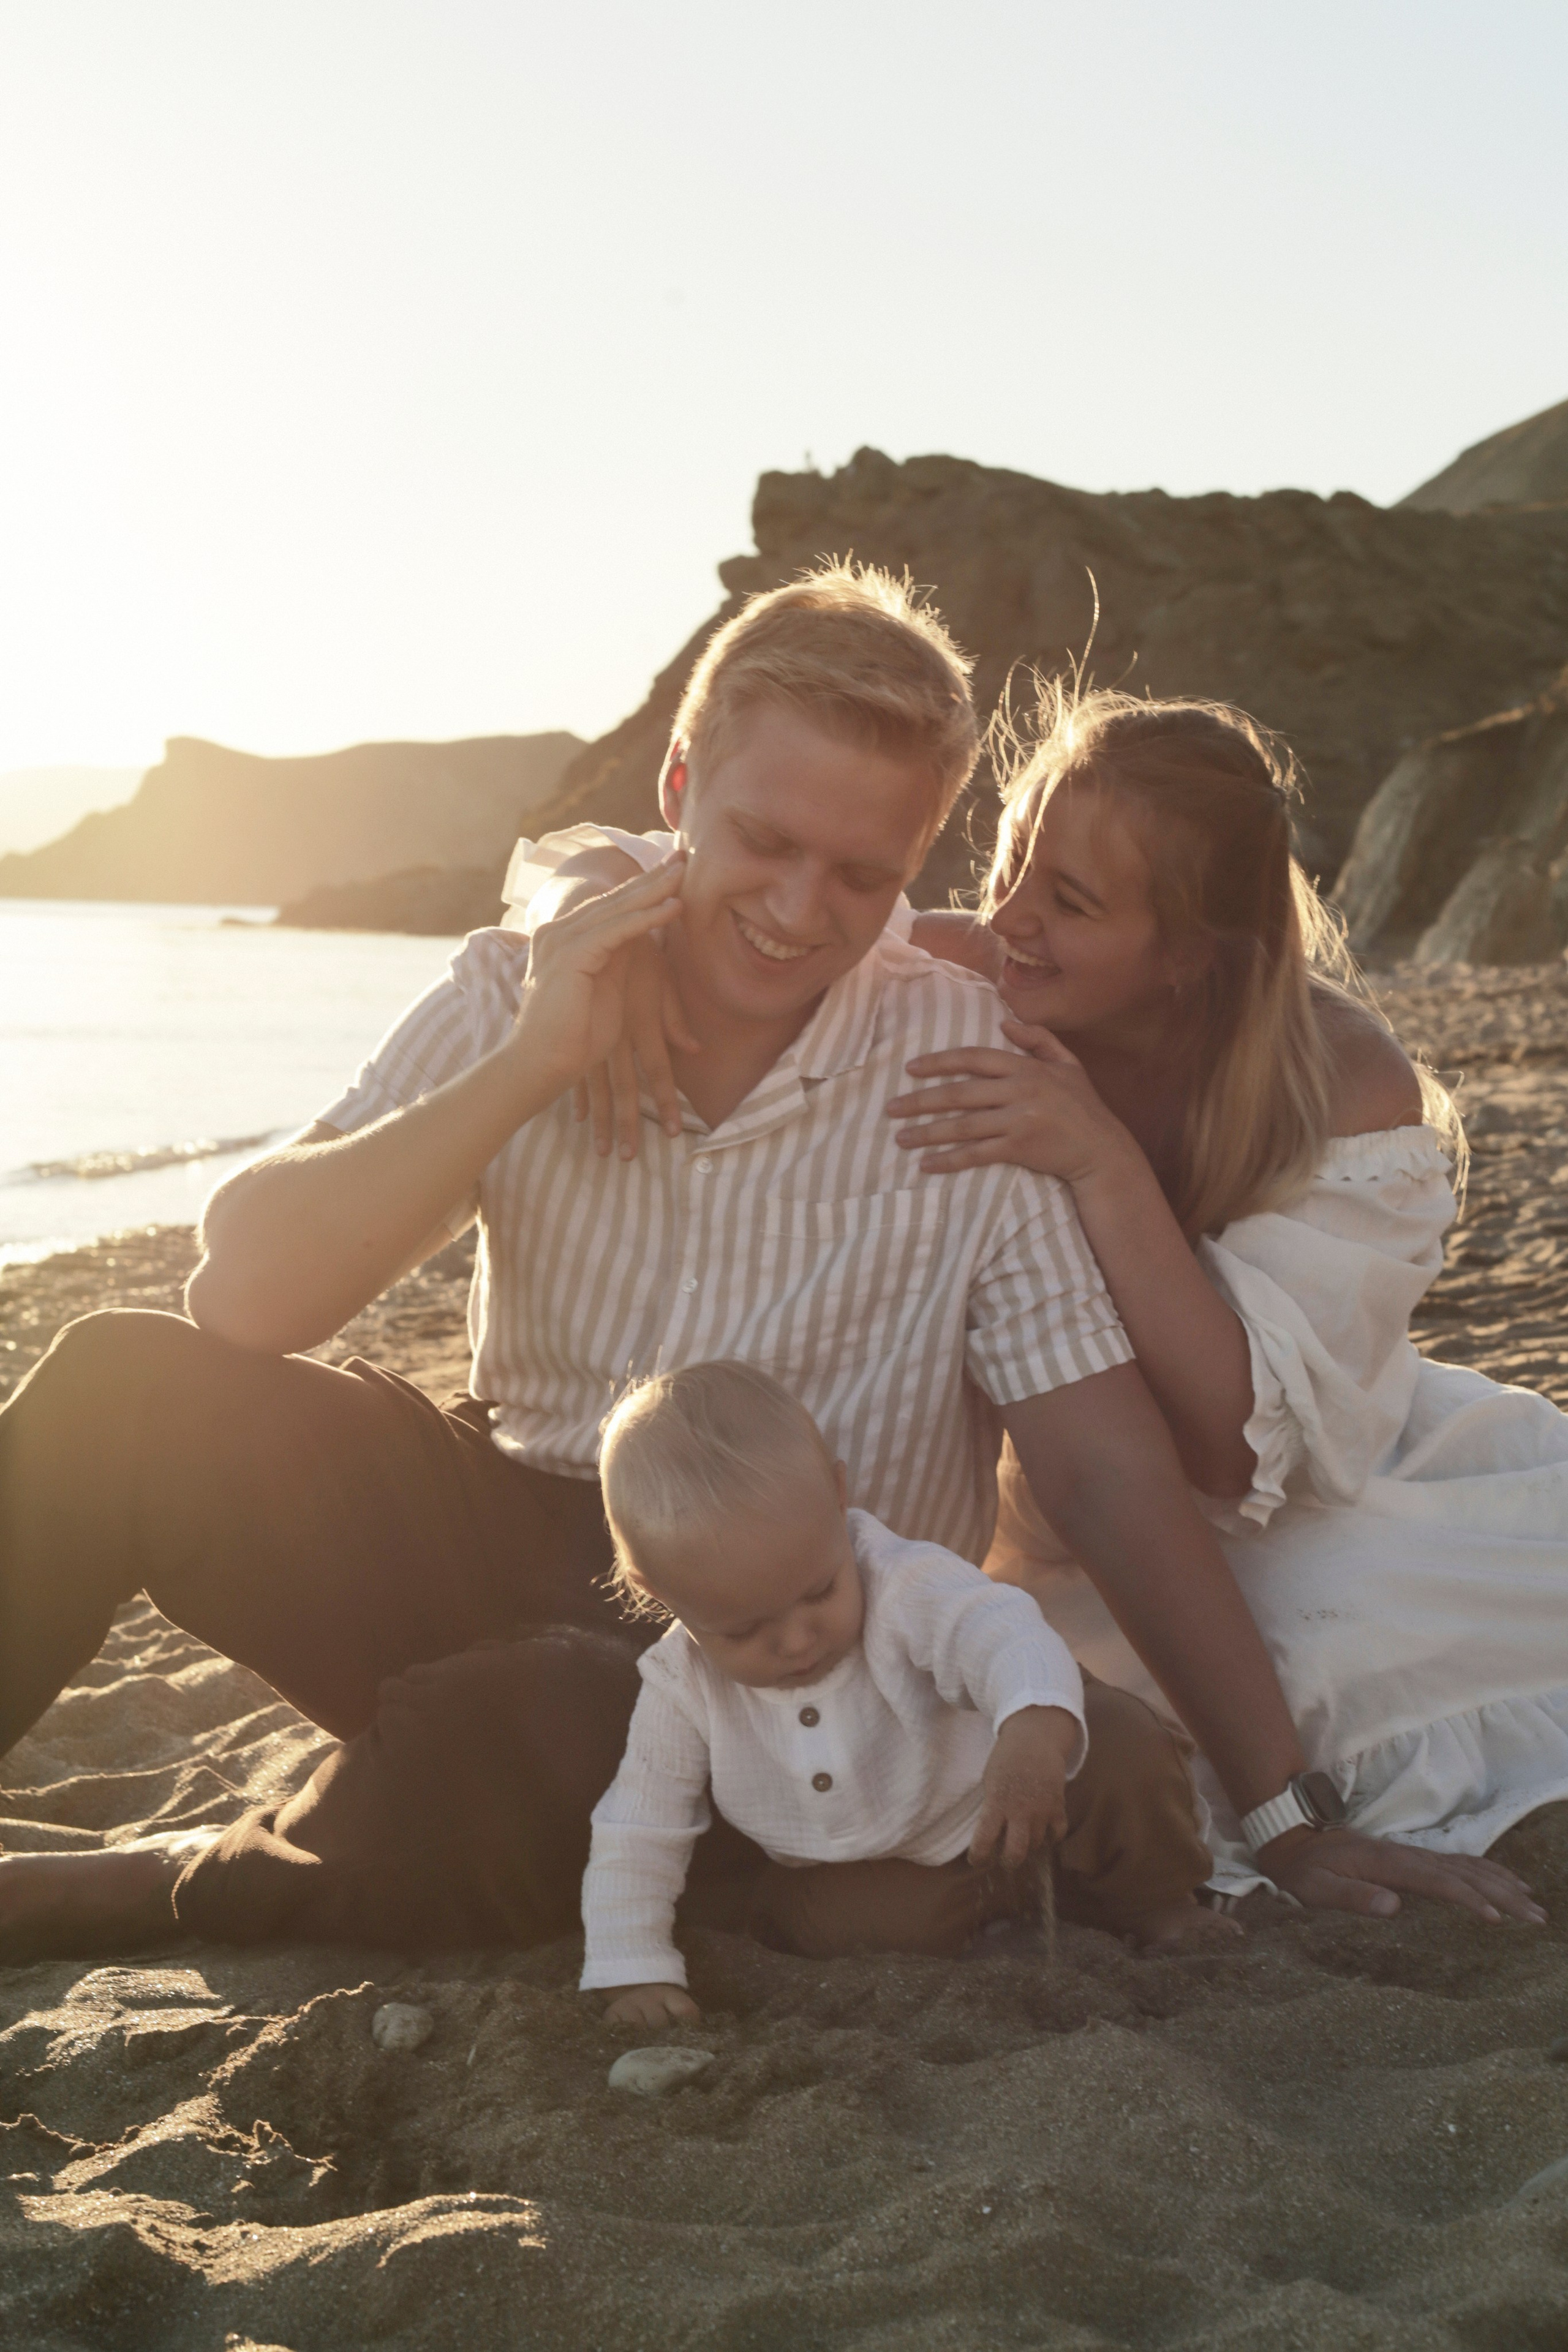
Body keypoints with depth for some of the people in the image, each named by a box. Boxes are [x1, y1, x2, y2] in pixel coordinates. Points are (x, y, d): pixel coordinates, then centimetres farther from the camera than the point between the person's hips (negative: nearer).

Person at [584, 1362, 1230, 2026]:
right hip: (874, 1879, 2)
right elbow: (637, 1833, -6)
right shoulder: (681, 1689, -17)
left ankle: (1153, 1904, -1)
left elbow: (1000, 1633, -48)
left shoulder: (906, 1585, -29)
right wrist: (631, 1969, -14)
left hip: (1002, 1812, -2)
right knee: (785, 1910, -30)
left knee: (1121, 1739, -27)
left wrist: (1034, 1727, -70)